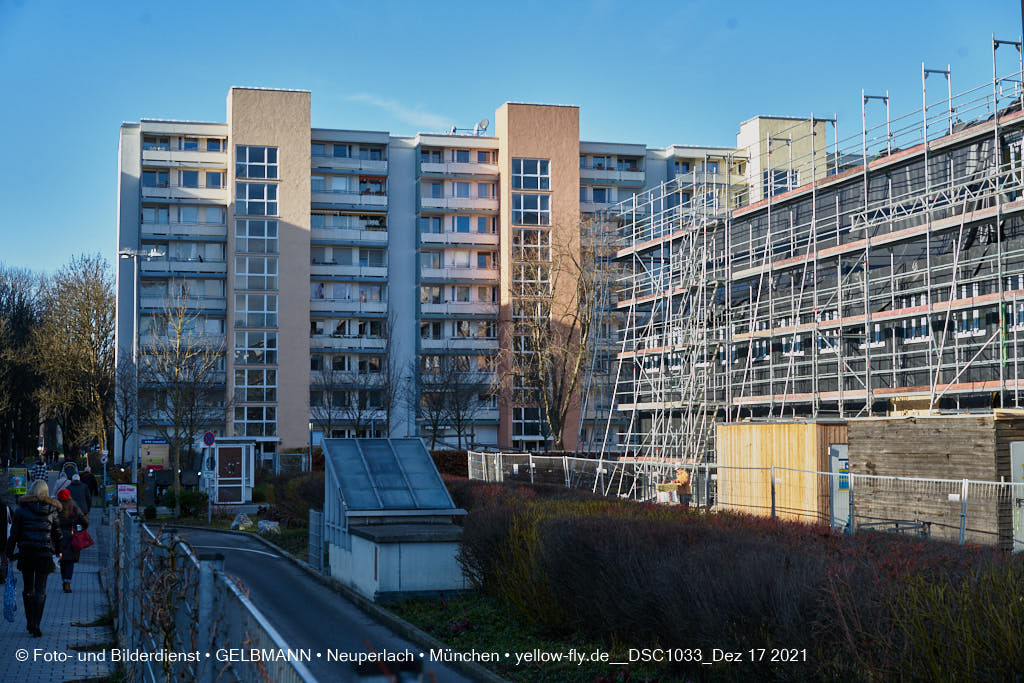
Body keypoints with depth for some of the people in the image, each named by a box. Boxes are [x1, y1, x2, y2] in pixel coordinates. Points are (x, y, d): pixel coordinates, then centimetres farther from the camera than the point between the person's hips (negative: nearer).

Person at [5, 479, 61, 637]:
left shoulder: (22, 508, 0)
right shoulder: (52, 510, 3)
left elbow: (14, 533, 0)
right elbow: (57, 534, 9)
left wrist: (9, 553, 8)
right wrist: (58, 551, 23)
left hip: (26, 553, 0)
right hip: (45, 554, 0)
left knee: (28, 589, 14)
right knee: (41, 591, 4)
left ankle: (30, 623, 18)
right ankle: (36, 625, -3)